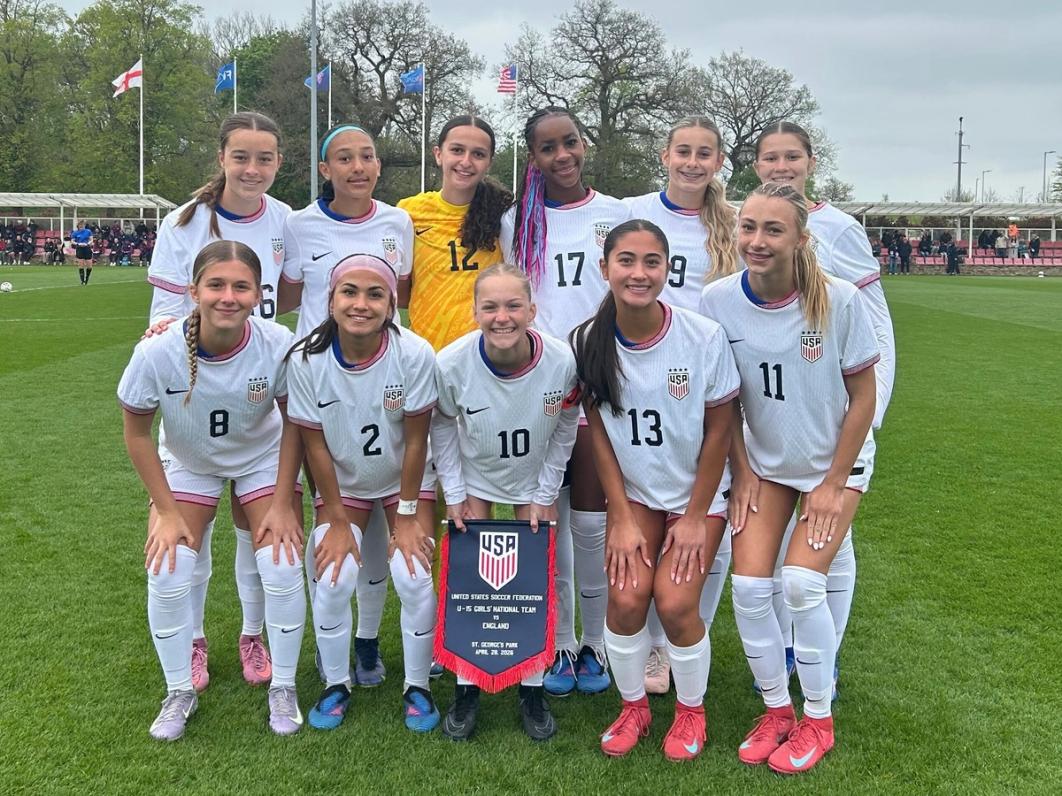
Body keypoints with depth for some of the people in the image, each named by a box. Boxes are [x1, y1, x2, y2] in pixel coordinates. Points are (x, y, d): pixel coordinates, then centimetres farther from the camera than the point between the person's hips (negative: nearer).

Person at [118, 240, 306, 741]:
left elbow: (294, 422, -13)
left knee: (282, 566, -14)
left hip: (263, 460, 0)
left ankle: (283, 688, 10)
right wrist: (166, 512, -12)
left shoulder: (279, 346, -31)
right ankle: (180, 691, 13)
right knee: (167, 573, -12)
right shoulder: (158, 353, -31)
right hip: (186, 464, 1)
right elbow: (137, 432, -13)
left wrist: (282, 502, -13)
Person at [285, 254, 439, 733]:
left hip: (405, 478, -1)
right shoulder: (307, 360, -23)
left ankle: (418, 687, 9)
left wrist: (407, 516, -12)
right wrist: (336, 520, -9)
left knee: (414, 577, -13)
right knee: (332, 578, -12)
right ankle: (336, 685, 12)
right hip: (342, 481, 1)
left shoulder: (414, 354, -27)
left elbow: (415, 439, -17)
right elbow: (315, 444, -13)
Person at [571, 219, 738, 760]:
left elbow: (719, 431, -9)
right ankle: (632, 707, 12)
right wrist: (622, 519, -9)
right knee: (626, 595, -17)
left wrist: (695, 517, -8)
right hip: (634, 492, 2)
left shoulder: (704, 336, -17)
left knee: (674, 600, -17)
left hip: (697, 494, -1)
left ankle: (691, 710, 13)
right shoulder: (589, 342, -11)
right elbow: (600, 435, -5)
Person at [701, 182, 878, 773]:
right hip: (764, 463, 3)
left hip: (835, 464, -2)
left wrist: (833, 484, -10)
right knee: (749, 588, -7)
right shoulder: (719, 301, -15)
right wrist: (742, 473, -2)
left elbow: (863, 398, -11)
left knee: (801, 582, -16)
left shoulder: (839, 300, -21)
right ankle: (777, 710, 17)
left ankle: (818, 720, 8)